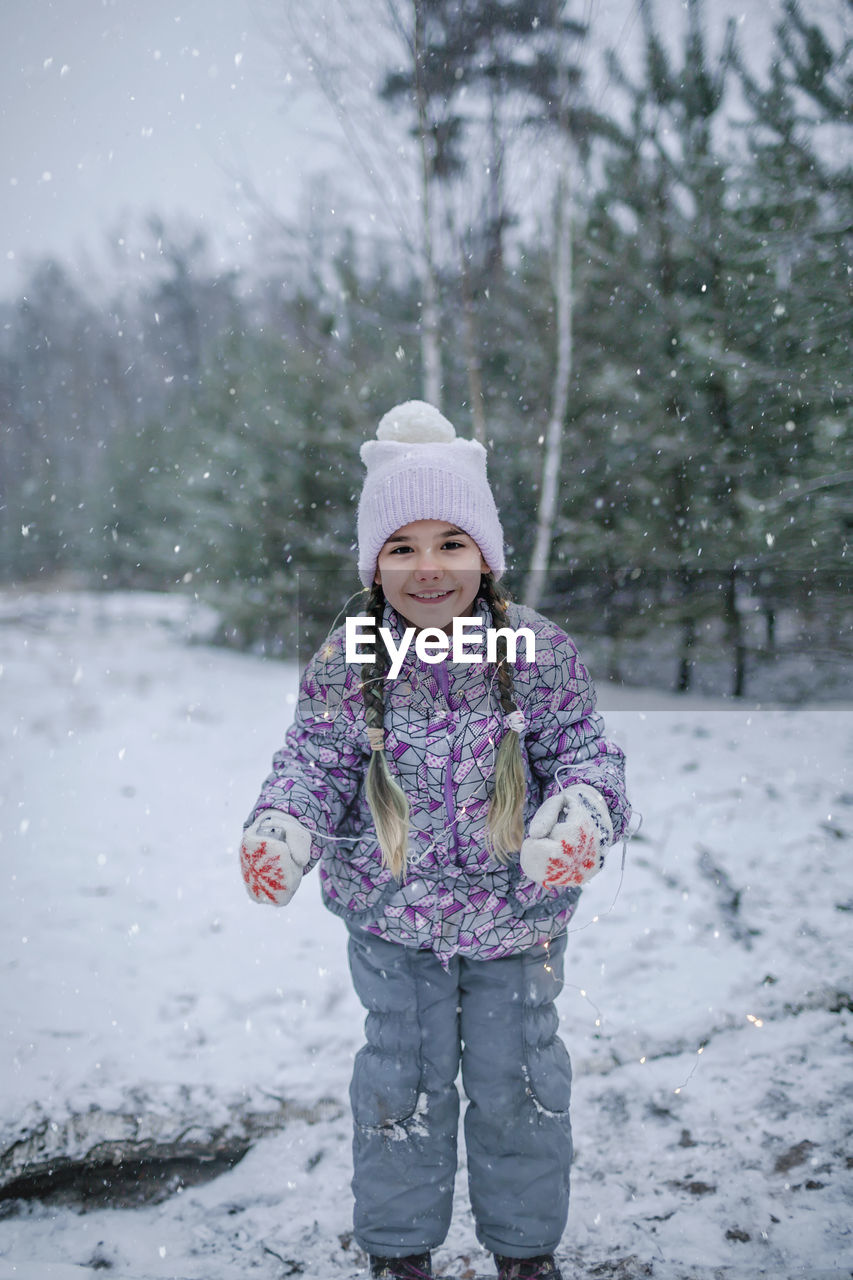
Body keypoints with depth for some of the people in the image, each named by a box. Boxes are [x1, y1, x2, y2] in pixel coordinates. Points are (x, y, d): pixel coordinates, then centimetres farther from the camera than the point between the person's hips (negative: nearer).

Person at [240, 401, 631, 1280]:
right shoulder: (345, 665, -11)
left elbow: (583, 750, -7)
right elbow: (314, 762, -8)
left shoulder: (539, 655, -11)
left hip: (516, 915, 1)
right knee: (402, 1083, 14)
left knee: (516, 1081, 16)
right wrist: (280, 828, -29)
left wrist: (580, 814, -29)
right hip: (392, 919, 0)